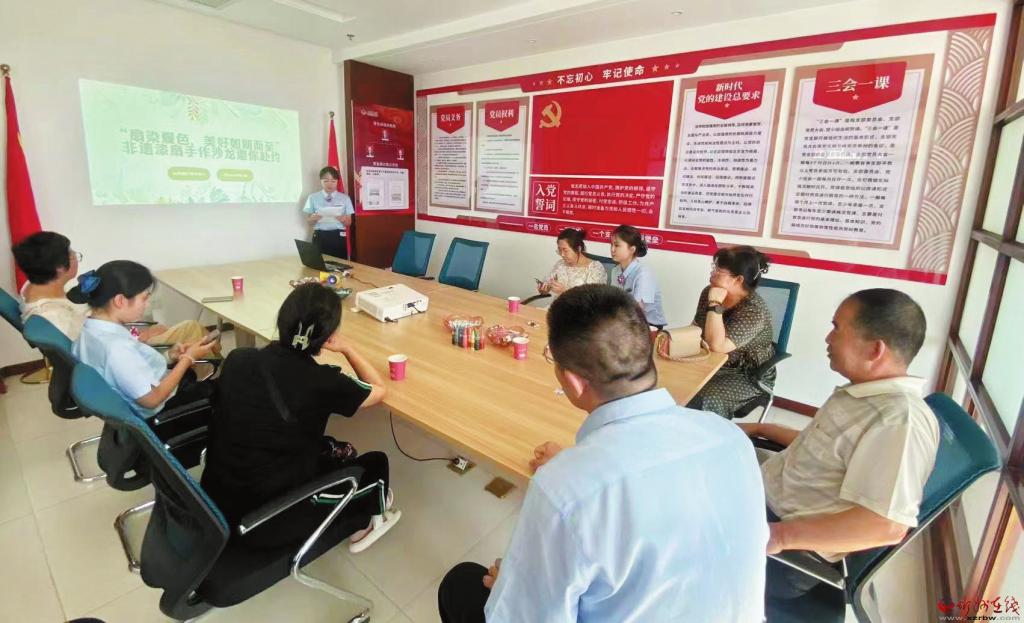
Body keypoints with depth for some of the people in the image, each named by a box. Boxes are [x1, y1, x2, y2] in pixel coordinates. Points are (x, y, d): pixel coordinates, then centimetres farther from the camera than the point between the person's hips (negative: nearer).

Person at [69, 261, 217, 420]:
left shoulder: (90, 329, -8)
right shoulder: (118, 348, -36)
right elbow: (152, 399, -27)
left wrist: (169, 356, -3)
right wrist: (188, 359, -19)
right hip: (160, 408, -9)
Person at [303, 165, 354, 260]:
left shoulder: (345, 198, 6)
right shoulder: (313, 198, 6)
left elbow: (349, 223, 5)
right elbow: (309, 220, 7)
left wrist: (343, 219, -16)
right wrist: (313, 219, -14)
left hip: (338, 237, 0)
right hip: (320, 237, 0)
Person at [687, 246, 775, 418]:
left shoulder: (754, 310, -24)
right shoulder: (710, 292, -3)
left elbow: (717, 345, -32)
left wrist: (715, 305, -31)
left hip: (747, 376, -6)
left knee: (702, 400, -30)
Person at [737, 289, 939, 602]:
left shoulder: (900, 419, -25)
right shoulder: (861, 394, 6)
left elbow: (887, 526, -32)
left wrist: (781, 535, -31)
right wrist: (760, 429, 21)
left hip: (789, 552, -9)